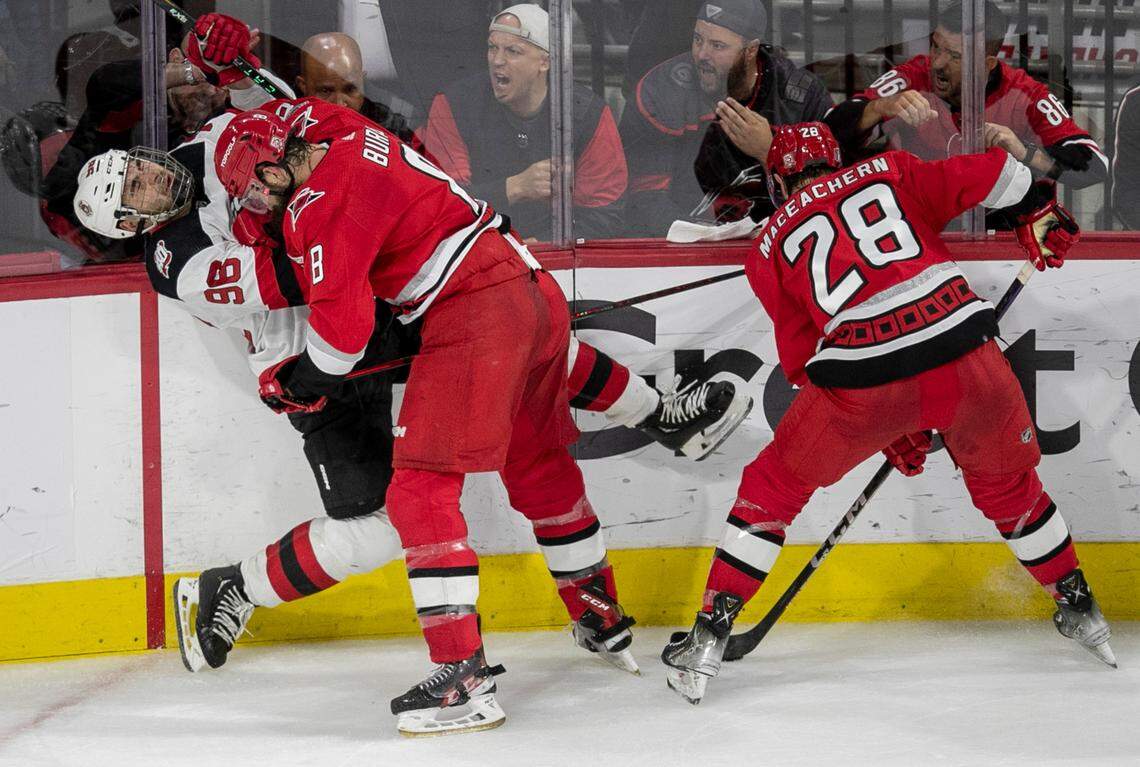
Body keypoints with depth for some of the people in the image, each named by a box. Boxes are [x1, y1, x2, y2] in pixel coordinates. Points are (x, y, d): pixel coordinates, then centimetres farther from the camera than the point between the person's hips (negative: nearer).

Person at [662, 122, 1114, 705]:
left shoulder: (771, 245, 20)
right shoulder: (887, 173, 19)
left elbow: (802, 357, 20)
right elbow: (991, 175, 8)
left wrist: (885, 427, 25)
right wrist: (1038, 210, 27)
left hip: (864, 383, -2)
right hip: (966, 356, 2)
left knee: (773, 488, 18)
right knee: (1008, 487, 29)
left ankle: (710, 636, 14)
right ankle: (1078, 610, 39)